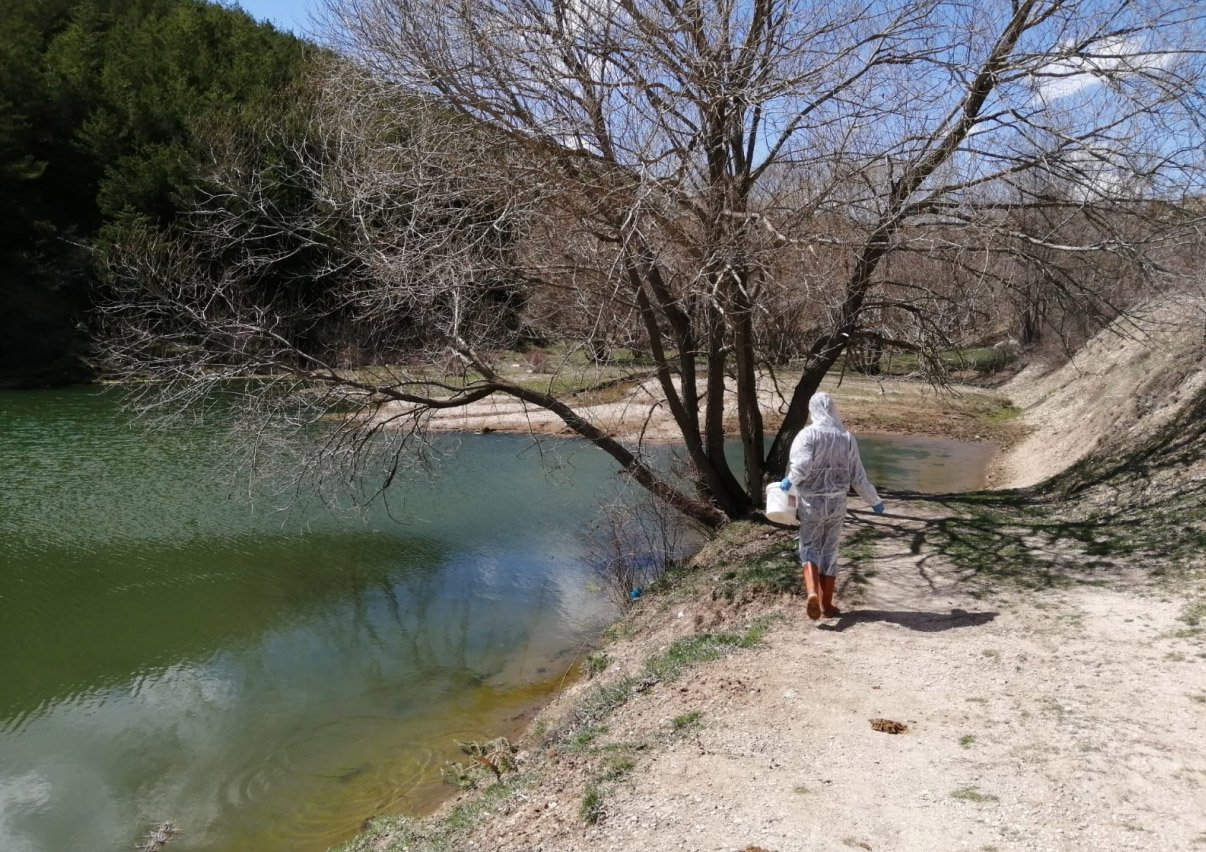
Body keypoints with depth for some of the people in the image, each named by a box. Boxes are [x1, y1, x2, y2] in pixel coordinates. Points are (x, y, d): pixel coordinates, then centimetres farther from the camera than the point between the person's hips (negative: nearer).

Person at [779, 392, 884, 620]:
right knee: (829, 552, 14)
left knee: (809, 548, 10)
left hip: (811, 503, -3)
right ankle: (826, 604, 21)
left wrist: (789, 480, -6)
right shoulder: (847, 437, 1)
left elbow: (802, 465, -26)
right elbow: (858, 477, 3)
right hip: (837, 503, 3)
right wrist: (874, 501, 16)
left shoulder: (808, 434, -10)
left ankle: (812, 592, -13)